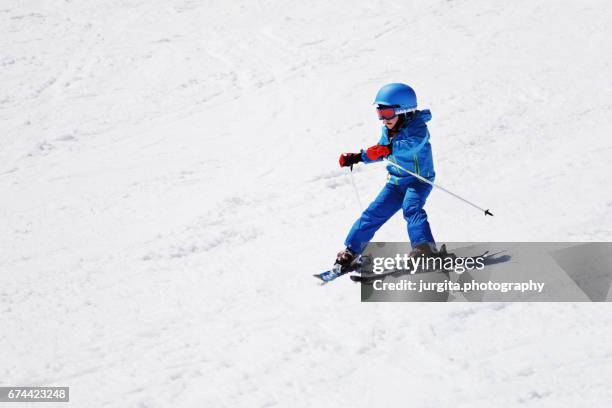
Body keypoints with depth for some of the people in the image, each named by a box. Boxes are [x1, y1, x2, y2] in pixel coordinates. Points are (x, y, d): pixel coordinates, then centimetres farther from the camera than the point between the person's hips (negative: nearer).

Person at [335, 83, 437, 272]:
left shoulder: (417, 127, -18)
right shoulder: (387, 130, 3)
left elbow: (413, 145, -40)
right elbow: (378, 153, 21)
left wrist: (391, 148, -53)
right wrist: (357, 157, 12)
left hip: (419, 180, -7)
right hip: (395, 181, 7)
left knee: (411, 208, -31)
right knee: (374, 213, 2)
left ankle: (425, 249, -43)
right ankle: (350, 251, 10)